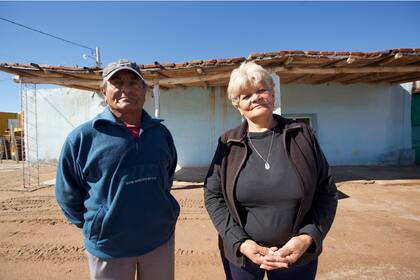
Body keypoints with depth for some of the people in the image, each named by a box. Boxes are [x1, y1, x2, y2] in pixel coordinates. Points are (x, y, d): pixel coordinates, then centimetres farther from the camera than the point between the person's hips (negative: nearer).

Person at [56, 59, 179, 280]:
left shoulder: (161, 132, -1)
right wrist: (97, 226, 3)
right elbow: (68, 195, -2)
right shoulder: (83, 137, -11)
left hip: (161, 239, 3)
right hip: (108, 246, -2)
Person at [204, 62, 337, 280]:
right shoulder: (228, 144, -6)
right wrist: (240, 242, -15)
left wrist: (308, 238, -14)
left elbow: (326, 190, -2)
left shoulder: (302, 135, -5)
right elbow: (213, 195, -6)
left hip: (297, 253, 1)